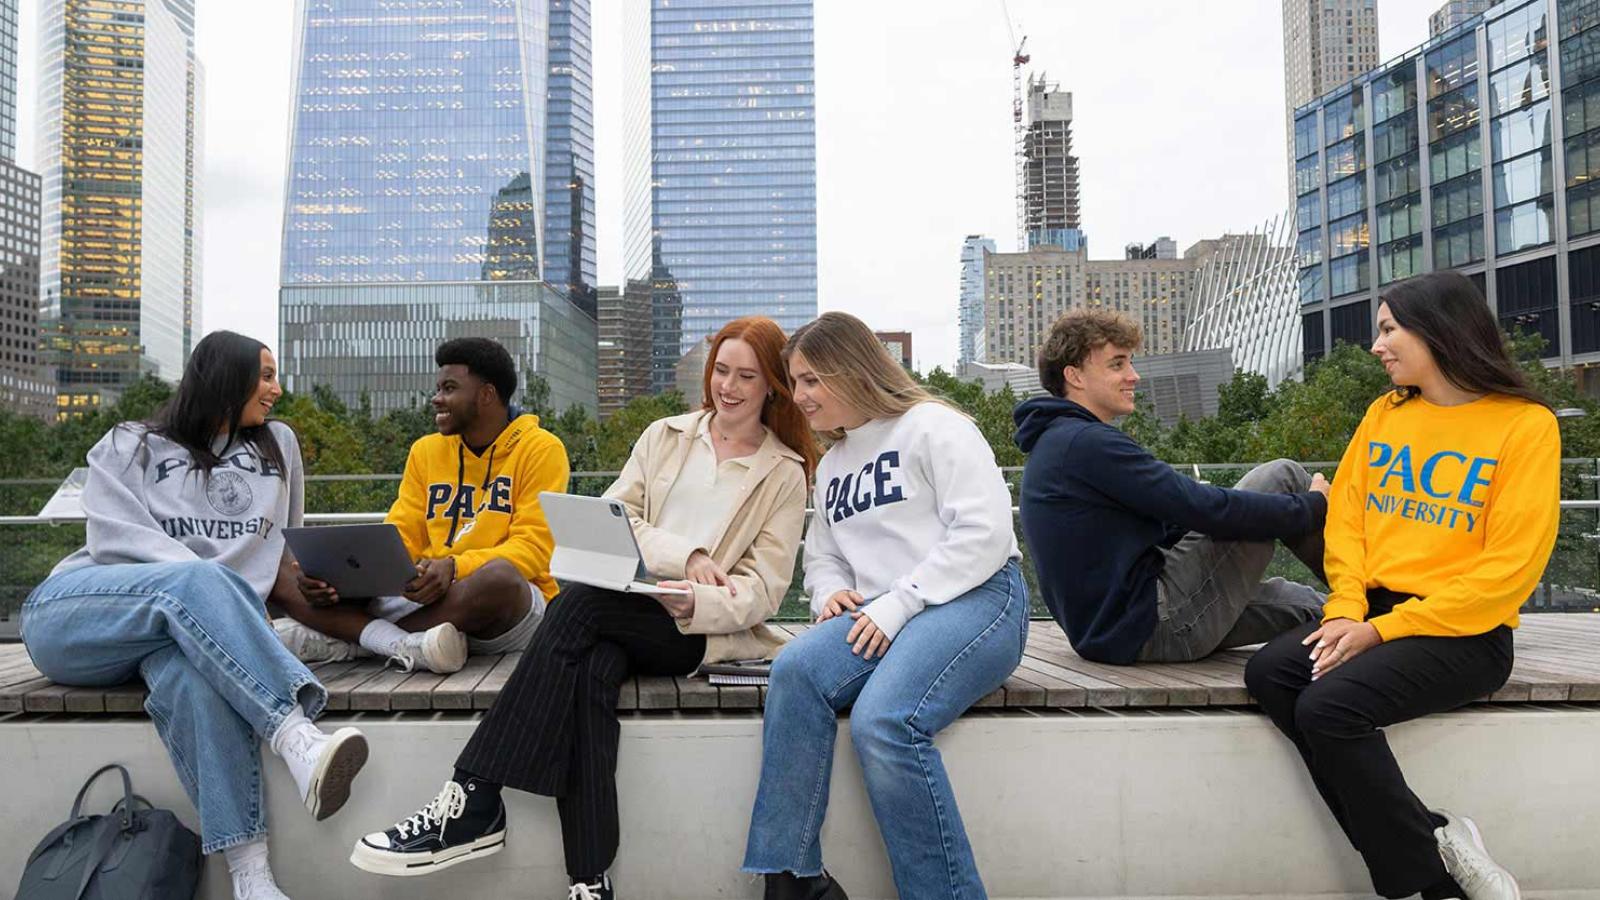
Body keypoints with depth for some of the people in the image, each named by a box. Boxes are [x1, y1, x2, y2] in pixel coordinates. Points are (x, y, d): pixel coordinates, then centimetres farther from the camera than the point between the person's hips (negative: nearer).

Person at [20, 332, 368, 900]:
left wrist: (233, 605, 7)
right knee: (195, 582, -37)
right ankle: (299, 741, -53)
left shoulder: (278, 444, 22)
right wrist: (208, 586, -19)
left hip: (181, 623, 2)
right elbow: (115, 538, -3)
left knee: (191, 674, -37)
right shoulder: (130, 445, 14)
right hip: (69, 614, -1)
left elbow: (288, 540, 24)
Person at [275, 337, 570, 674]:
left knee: (498, 577, -40)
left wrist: (454, 567, -28)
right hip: (427, 598, 5)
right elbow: (399, 539, 10)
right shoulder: (426, 450, 15)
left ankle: (343, 638, -24)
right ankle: (407, 645, -31)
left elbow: (534, 547, -11)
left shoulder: (540, 449, -2)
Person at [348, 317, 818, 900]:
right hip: (627, 607, 3)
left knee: (578, 603, -31)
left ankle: (473, 803, -29)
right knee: (591, 667, -33)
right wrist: (683, 554, -11)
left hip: (701, 630, -3)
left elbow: (763, 589, 1)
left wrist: (695, 602, -20)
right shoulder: (665, 437, 19)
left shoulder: (785, 473, 9)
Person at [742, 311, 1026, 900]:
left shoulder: (933, 427, -1)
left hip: (976, 597, -6)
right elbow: (821, 556, 28)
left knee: (882, 722, -32)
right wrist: (831, 592, 3)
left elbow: (984, 533, -11)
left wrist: (898, 605, -16)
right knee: (794, 671, -24)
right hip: (880, 615, 7)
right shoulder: (830, 466, 24)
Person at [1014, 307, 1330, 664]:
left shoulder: (1056, 442, 16)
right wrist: (1313, 505, -3)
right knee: (1280, 477, -1)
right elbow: (1205, 509, -18)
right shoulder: (1087, 443, -17)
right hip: (1153, 626, -10)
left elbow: (1159, 524, 18)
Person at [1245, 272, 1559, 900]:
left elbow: (1509, 567, -12)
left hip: (1465, 632, -6)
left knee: (1329, 705, -28)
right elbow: (1345, 519, 8)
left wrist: (1383, 630, -17)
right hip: (1373, 612, 6)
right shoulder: (1384, 414, 13)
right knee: (1269, 673, -20)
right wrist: (1348, 610, -9)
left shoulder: (1526, 425, -5)